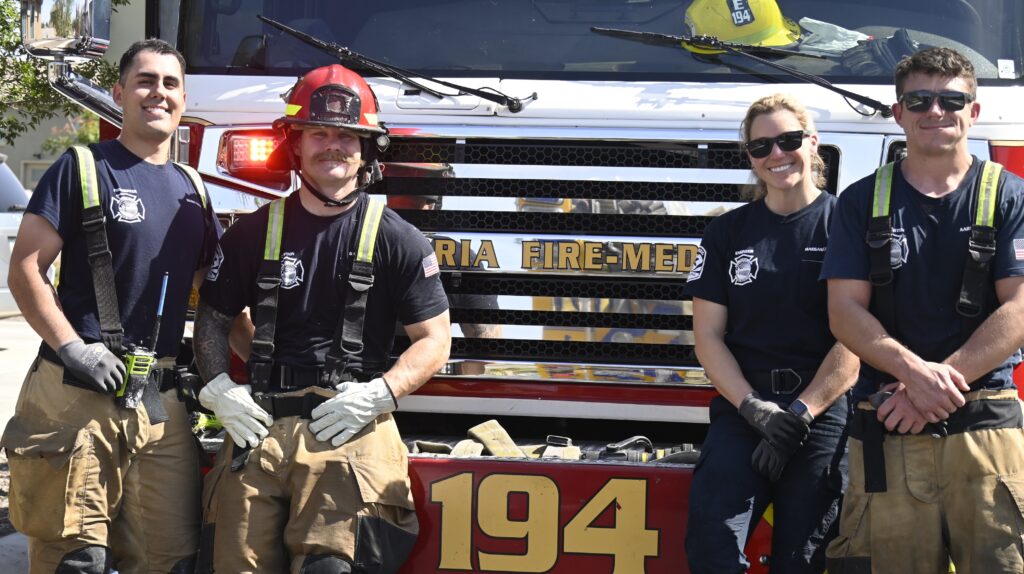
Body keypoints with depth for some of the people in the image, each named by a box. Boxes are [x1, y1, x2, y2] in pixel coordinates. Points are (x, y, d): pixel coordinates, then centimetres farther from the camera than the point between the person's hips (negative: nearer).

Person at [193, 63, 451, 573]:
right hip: (259, 426, 3)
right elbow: (212, 317, 20)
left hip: (352, 432, -3)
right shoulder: (253, 234, 13)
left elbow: (434, 340, 5)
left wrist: (377, 395, -9)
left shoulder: (397, 240, 6)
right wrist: (218, 388, 3)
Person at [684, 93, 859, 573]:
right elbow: (708, 335, 6)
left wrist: (800, 415, -12)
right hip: (741, 407, 2)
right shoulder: (727, 233, 10)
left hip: (824, 412, -2)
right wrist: (753, 408, -9)